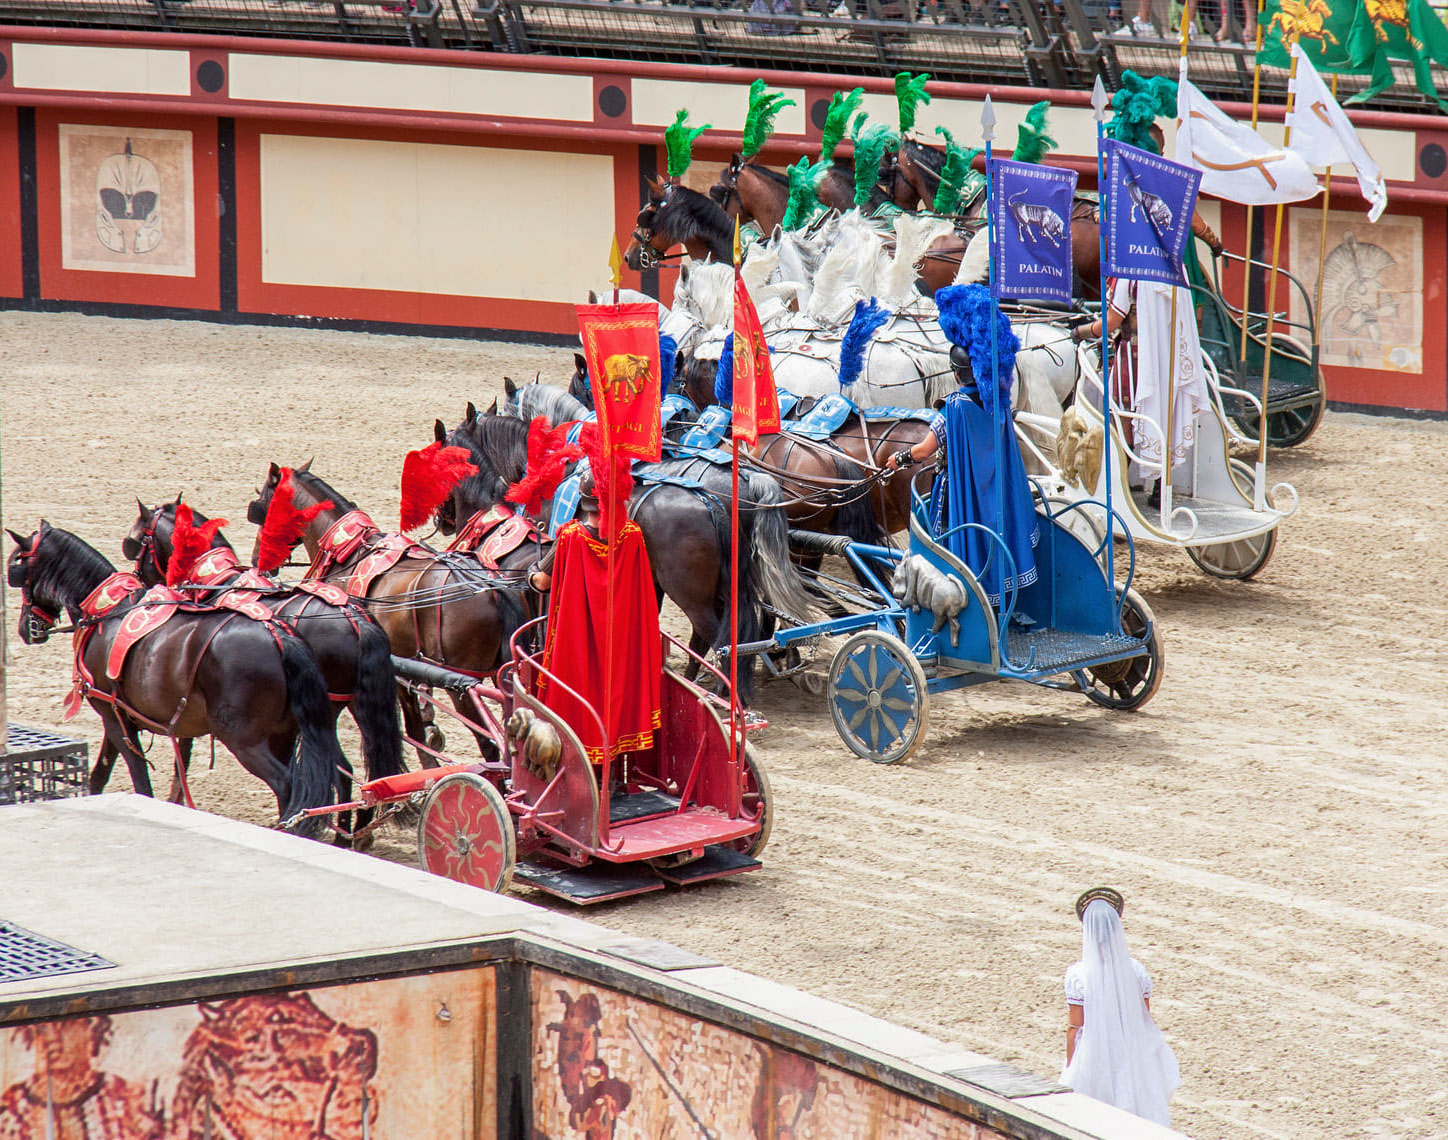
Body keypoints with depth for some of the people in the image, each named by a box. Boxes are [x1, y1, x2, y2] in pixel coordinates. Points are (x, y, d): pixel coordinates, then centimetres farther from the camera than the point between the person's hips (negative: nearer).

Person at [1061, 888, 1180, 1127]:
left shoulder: (1078, 975, -17)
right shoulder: (1136, 970, -8)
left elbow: (1074, 1027, -11)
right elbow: (1145, 1020, 2)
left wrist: (1069, 1069, 1)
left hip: (1093, 1057, -3)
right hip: (1132, 1054, 3)